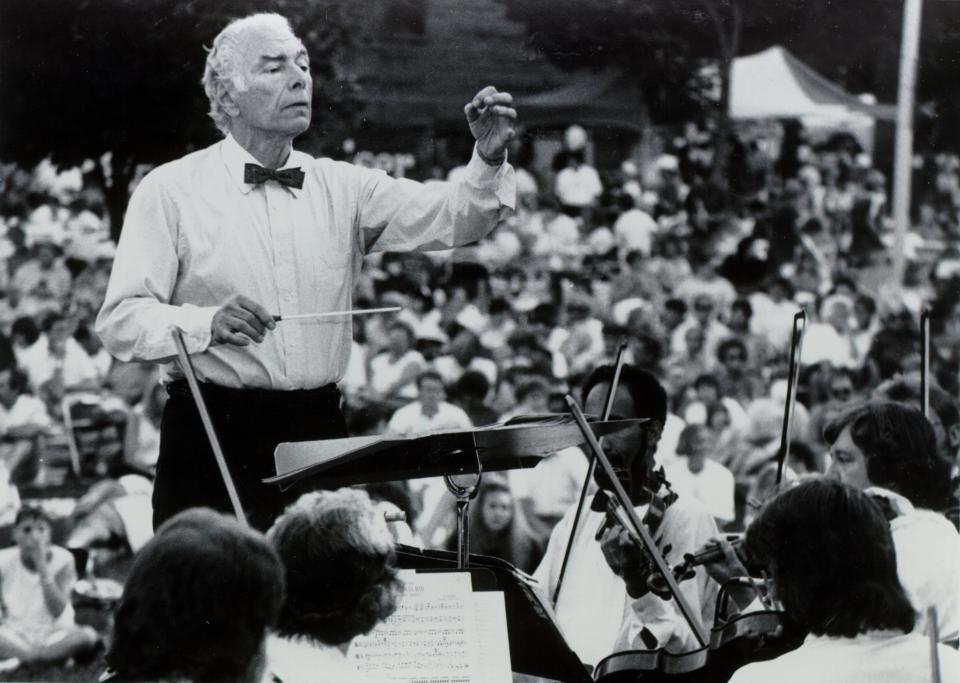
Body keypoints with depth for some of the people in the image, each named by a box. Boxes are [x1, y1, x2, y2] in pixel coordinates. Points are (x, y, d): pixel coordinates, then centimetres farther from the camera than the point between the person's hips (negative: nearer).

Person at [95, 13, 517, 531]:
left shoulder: (342, 187, 12)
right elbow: (119, 323, -8)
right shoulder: (170, 191, -1)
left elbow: (453, 217, 1)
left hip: (320, 434, 3)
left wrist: (489, 161, -18)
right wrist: (209, 323, -24)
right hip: (213, 435, -3)